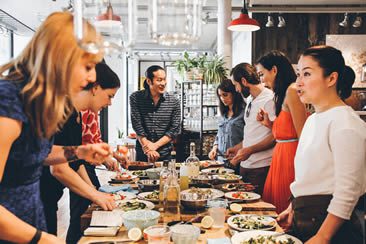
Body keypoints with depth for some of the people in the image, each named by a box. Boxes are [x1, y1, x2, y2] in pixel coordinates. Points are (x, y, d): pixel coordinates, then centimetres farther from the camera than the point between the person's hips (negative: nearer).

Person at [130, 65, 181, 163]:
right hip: (142, 154, 0)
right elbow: (137, 126, -8)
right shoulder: (136, 98, -4)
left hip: (165, 155, 1)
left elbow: (174, 130, -5)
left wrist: (154, 146, -13)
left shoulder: (174, 102, -3)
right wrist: (148, 149, -14)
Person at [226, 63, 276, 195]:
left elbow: (275, 136, -17)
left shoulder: (269, 99, -13)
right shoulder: (250, 100, 16)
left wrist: (249, 150, -21)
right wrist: (237, 148, 19)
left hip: (261, 168, -8)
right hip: (245, 164, 8)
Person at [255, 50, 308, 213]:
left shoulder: (292, 91, -12)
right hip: (280, 156, 9)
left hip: (291, 158, -9)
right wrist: (269, 124, 8)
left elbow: (303, 137, -17)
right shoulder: (282, 94, 17)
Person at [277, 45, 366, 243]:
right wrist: (293, 209, 16)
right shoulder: (312, 119, 10)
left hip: (331, 225, -8)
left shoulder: (345, 123, -18)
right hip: (304, 220, 8)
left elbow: (347, 193, -21)